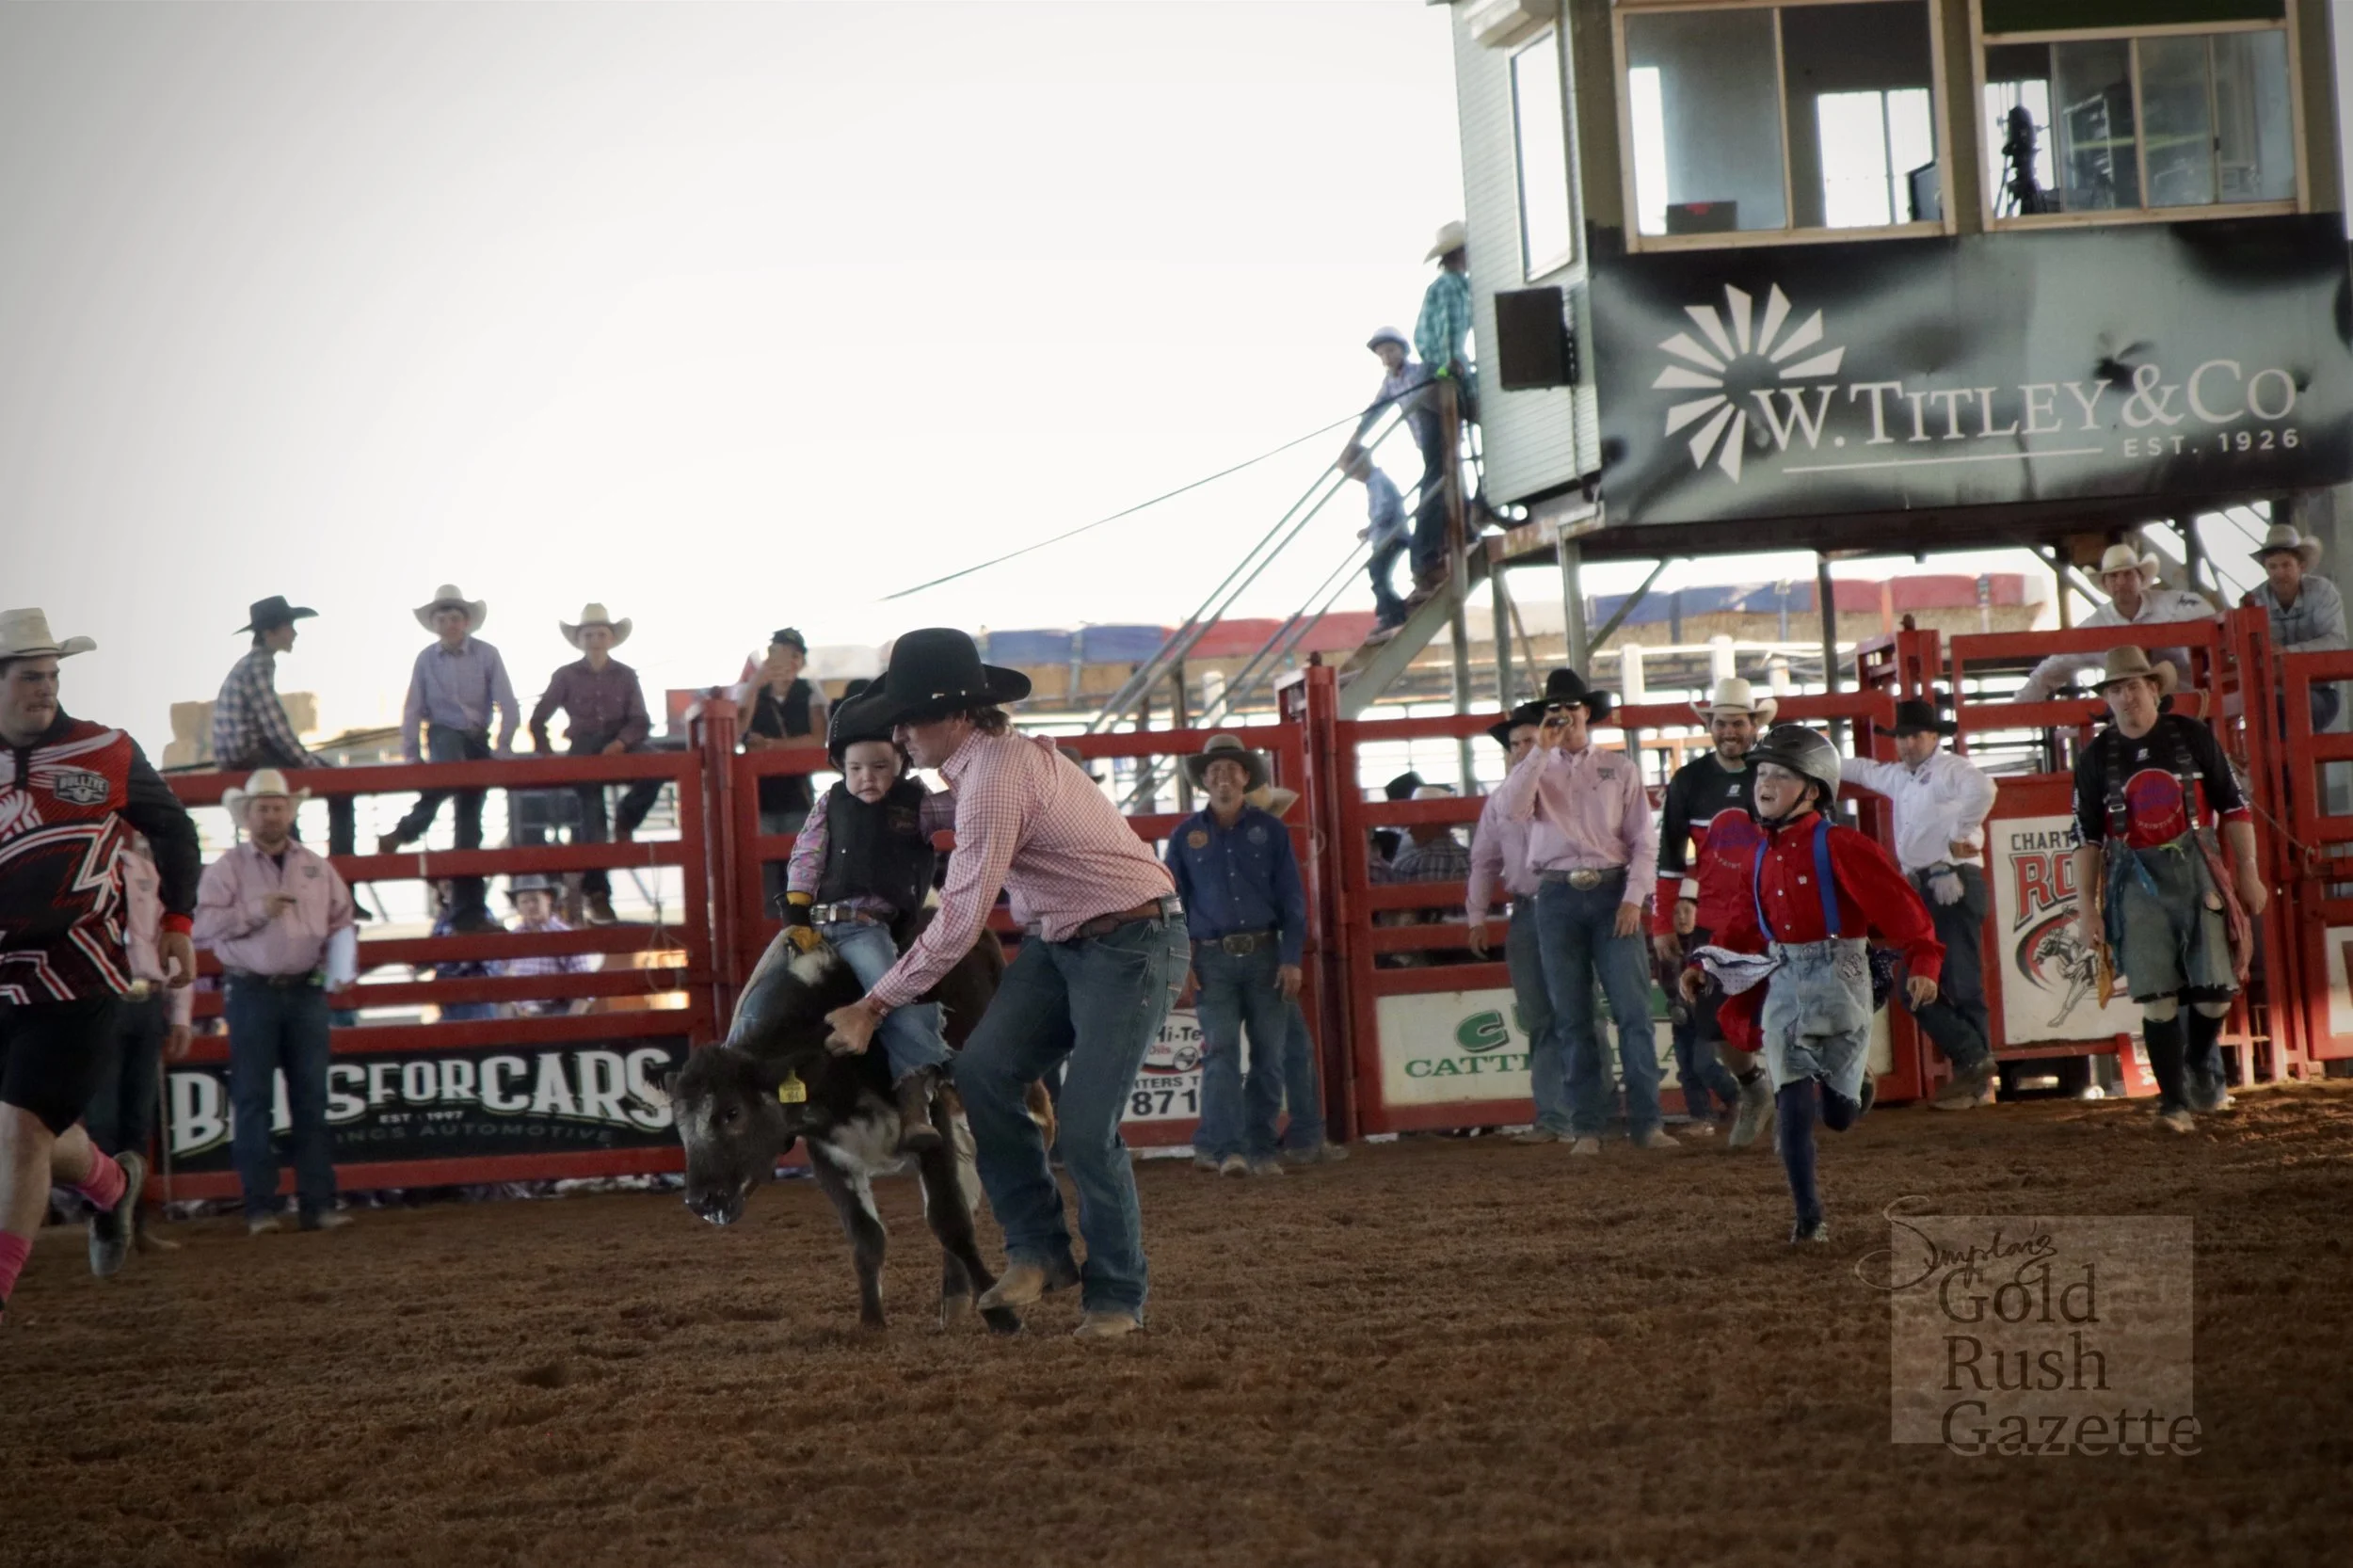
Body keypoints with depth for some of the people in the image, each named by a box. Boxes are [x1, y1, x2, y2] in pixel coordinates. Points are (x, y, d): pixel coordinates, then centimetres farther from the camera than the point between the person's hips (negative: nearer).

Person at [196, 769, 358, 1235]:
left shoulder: (317, 868, 12)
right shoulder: (227, 868, 1)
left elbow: (341, 919, 18)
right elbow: (203, 924, -7)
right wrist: (257, 912, -16)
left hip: (306, 992, 3)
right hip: (252, 994, -3)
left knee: (311, 1098, 3)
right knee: (252, 1100, -1)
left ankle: (318, 1203, 4)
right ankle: (260, 1208, 2)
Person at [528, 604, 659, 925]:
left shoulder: (626, 676, 11)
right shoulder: (566, 676, 9)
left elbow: (641, 722, 2)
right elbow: (538, 720, 11)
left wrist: (621, 742, -17)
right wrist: (546, 754, -2)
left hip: (620, 748, 1)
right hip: (584, 749, -1)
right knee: (592, 817, -16)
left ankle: (624, 823, -4)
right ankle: (596, 893, -11)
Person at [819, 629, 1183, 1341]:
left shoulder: (995, 777, -23)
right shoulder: (982, 761, 7)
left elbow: (959, 922, -22)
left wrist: (874, 1005, -14)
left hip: (1130, 944, -9)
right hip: (1059, 941, 9)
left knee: (1086, 1129, -11)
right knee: (983, 1071, -9)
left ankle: (1117, 1297, 5)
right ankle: (1037, 1249, 0)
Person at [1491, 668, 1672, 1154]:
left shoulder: (1620, 768, 7)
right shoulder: (1537, 769, 8)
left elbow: (1644, 840, 3)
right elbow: (1510, 808, -13)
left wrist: (1633, 897, -8)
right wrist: (1541, 750, -13)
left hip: (1612, 892, -1)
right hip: (1558, 896, 1)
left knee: (1634, 1011, -6)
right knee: (1573, 1018, 2)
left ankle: (1647, 1122, -4)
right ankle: (1586, 1128, 6)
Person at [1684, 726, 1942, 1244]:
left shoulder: (1840, 847, -12)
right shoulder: (1766, 854, 10)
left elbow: (1900, 906, -14)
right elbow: (1751, 924, 18)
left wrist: (1922, 964, -24)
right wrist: (1706, 962, 6)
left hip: (1838, 981, -5)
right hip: (1784, 984, 5)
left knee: (1837, 1115, 3)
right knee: (1793, 1108, -6)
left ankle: (1851, 1082, 40)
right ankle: (1808, 1218, 1)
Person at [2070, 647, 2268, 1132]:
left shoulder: (2193, 737, 1)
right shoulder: (2096, 758, 3)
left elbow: (2233, 808, 5)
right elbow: (2087, 838, 7)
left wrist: (2249, 874, 1)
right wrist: (2087, 908, 3)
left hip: (2196, 869, 0)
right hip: (2137, 879, 0)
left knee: (2214, 989, -1)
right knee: (2157, 996, -6)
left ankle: (2205, 1070, 27)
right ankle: (2174, 1102, -1)